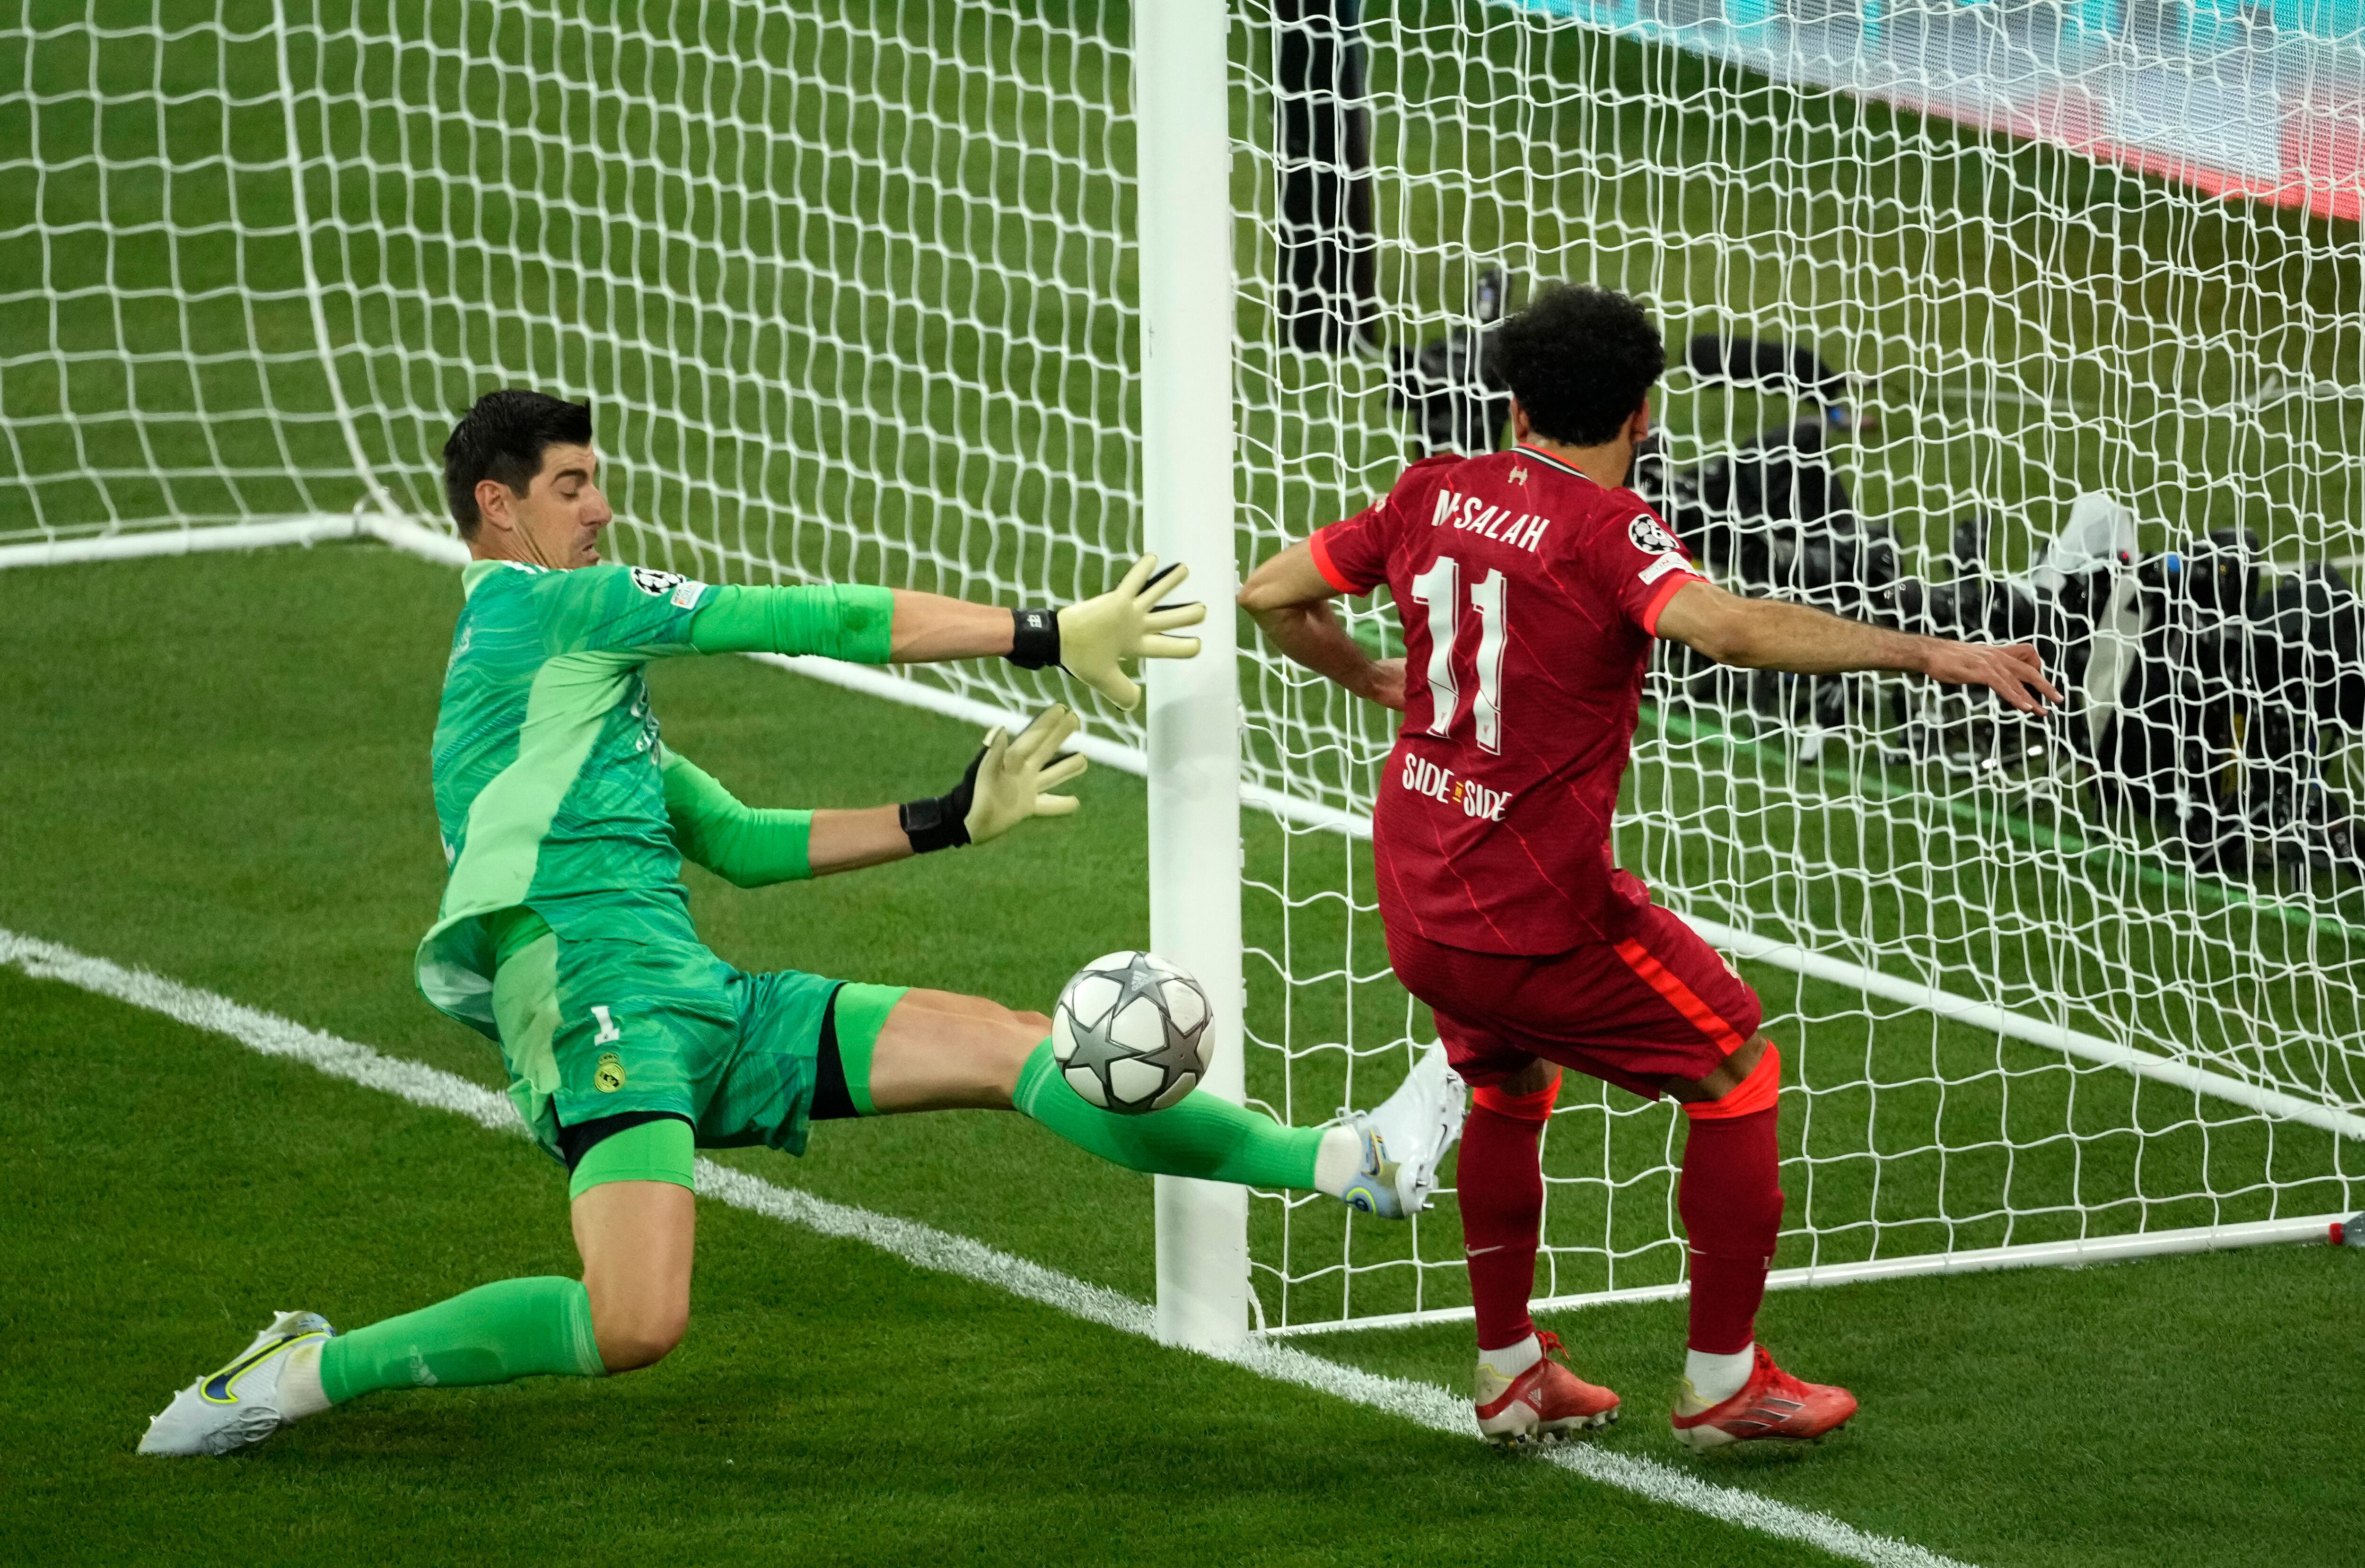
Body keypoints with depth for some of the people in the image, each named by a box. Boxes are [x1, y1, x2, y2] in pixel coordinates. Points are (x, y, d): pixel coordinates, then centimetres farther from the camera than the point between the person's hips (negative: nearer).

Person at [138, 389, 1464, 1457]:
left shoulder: (580, 682, 29)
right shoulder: (532, 604, 0)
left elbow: (739, 842, 30)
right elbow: (805, 622, -1)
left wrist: (950, 821, 22)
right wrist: (1048, 635, 0)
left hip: (702, 1010, 10)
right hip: (596, 989, -10)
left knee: (1007, 1044, 4)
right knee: (638, 1326, -27)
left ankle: (1349, 1162, 4)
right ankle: (312, 1372, -12)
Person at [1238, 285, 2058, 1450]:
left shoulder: (1435, 493, 3)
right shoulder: (1604, 528, -15)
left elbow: (1272, 593, 11)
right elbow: (1725, 626, -34)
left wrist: (1367, 677, 31)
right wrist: (1925, 654, -33)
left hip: (1414, 894, 7)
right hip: (1536, 907, -7)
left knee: (1508, 1082, 32)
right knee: (1737, 1071, 11)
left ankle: (1510, 1373, 34)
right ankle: (1722, 1382, 14)